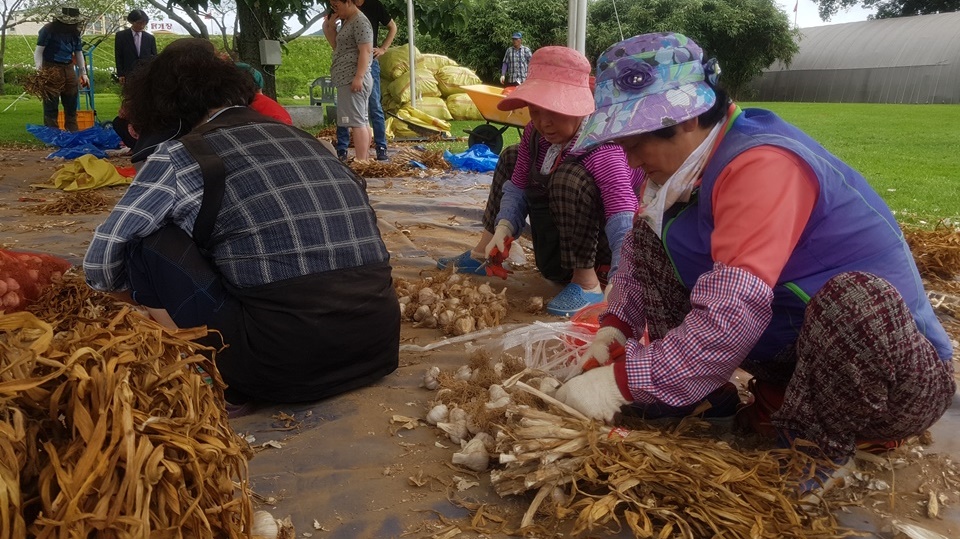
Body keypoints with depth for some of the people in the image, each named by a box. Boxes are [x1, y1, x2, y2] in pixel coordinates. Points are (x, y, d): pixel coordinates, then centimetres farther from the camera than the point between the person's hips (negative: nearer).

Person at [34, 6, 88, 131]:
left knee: (71, 103, 10)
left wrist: (83, 73, 8)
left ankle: (73, 132, 19)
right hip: (51, 69, -6)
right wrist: (39, 67, -25)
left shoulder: (75, 32, 9)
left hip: (68, 69, 6)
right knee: (51, 104, -4)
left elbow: (79, 54, 15)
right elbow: (39, 50, -11)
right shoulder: (48, 29, -8)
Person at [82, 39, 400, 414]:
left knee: (150, 241, 7)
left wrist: (143, 298, 26)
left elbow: (101, 262, 5)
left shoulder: (182, 155, 1)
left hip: (282, 364, -6)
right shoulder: (305, 138, 16)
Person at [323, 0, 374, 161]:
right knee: (361, 122, 9)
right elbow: (337, 47, 26)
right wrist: (330, 27, 12)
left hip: (353, 80, -10)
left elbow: (366, 51, -18)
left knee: (356, 122, -14)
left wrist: (358, 77, -24)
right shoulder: (347, 22, 21)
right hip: (348, 80, 10)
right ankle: (364, 161, 12)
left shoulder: (360, 21, -9)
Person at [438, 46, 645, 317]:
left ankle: (587, 283, -22)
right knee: (512, 158, 13)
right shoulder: (535, 134, -9)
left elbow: (624, 225, -42)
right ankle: (483, 253, 19)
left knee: (570, 176, -36)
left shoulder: (602, 151, -32)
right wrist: (504, 227, -21)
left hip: (599, 243, -8)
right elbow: (517, 188, -2)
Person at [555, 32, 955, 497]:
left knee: (855, 301, -44)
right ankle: (701, 392, -1)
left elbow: (731, 315, -36)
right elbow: (639, 251, 9)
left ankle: (817, 444, -14)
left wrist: (622, 381, -32)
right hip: (787, 346, 7)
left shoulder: (760, 164, -28)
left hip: (895, 366, -7)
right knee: (649, 235, 0)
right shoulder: (699, 157, -1)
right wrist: (615, 328, -6)